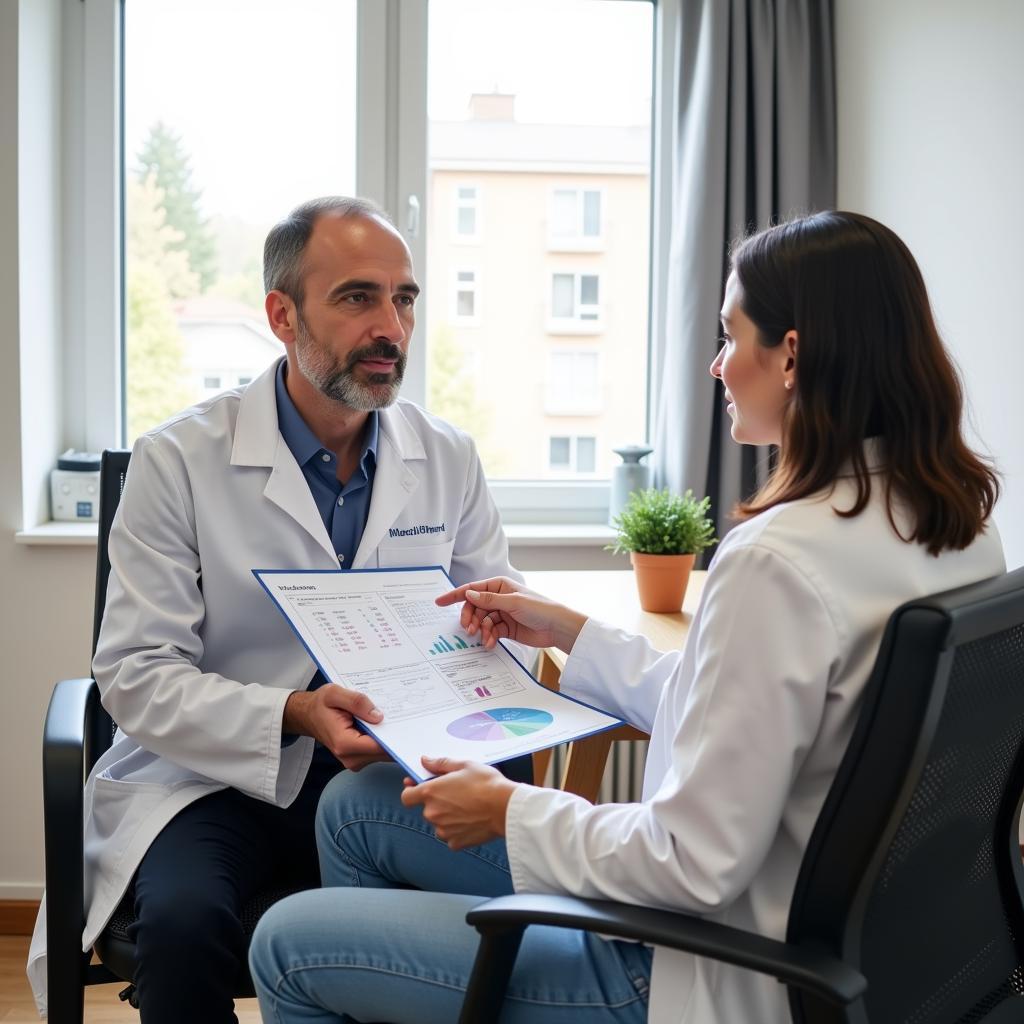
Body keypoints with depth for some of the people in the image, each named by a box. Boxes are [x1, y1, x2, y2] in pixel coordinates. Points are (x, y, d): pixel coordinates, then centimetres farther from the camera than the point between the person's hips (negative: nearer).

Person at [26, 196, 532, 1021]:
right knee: (184, 923, -32)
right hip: (215, 777, -3)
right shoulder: (178, 461, -7)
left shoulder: (449, 459, 4)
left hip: (390, 775, 3)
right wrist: (296, 717, -26)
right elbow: (137, 675, -10)